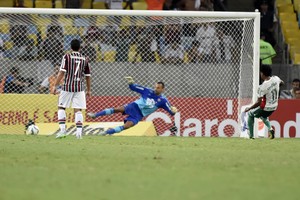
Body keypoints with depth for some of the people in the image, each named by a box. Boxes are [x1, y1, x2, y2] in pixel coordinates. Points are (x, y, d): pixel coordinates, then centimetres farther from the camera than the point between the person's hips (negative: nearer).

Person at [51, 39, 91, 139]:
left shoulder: (67, 57, -2)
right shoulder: (84, 59, 8)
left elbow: (62, 72, -9)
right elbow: (88, 76, 11)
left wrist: (55, 86, -6)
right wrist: (89, 90, 22)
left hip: (67, 87, -2)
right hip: (79, 88, 2)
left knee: (61, 107, 10)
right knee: (78, 110, 3)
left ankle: (62, 129, 0)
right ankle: (79, 132, -6)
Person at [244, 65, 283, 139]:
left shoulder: (263, 87, -25)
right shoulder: (275, 79, -7)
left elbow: (258, 102, -23)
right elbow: (282, 83, 20)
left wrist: (249, 109, -12)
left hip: (265, 108, -7)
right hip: (274, 107, 7)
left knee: (250, 114, 18)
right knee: (263, 116, 36)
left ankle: (251, 135, 17)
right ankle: (270, 128, 9)